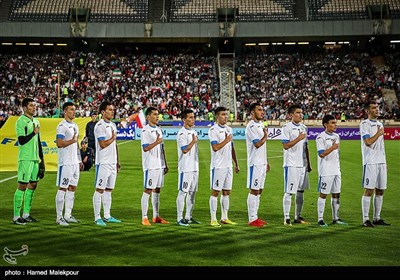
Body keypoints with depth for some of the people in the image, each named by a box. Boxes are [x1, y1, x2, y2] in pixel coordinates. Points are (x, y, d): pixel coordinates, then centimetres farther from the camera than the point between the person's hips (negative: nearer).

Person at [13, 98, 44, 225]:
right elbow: (21, 141, -17)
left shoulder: (36, 122, 16)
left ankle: (26, 214, 17)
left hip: (35, 158, 8)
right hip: (25, 158, -8)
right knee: (22, 186, -7)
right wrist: (34, 132, -14)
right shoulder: (20, 122, -9)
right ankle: (16, 216, -3)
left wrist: (41, 158, 19)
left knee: (33, 185, 9)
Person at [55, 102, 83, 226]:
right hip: (66, 163, -9)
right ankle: (59, 217, 1)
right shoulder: (62, 126, -11)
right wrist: (72, 140, -15)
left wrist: (80, 160, 19)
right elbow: (59, 144, -21)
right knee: (62, 189, -4)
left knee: (72, 188, 10)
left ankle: (68, 215, 16)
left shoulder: (75, 126, 17)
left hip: (75, 162, 9)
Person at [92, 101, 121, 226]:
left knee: (109, 190, 11)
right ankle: (97, 217, 0)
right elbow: (103, 144, -19)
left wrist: (117, 161, 17)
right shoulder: (100, 126, -12)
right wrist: (113, 138, -3)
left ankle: (107, 216, 17)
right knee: (100, 190, -4)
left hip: (113, 163, 8)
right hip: (103, 163, -8)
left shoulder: (113, 125, 16)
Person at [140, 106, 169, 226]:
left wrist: (165, 164, 17)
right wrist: (156, 142, -28)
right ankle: (144, 218, -2)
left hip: (160, 165, 8)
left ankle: (156, 216, 17)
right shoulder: (145, 130, -8)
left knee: (157, 190, 11)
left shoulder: (158, 130, 16)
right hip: (150, 166, -8)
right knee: (148, 191, -5)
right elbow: (145, 148, -15)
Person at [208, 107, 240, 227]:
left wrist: (236, 163, 18)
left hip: (228, 166, 8)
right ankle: (213, 219, 1)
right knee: (215, 192, -3)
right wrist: (226, 140, -12)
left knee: (227, 192, 10)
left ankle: (224, 218, 18)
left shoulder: (228, 129, 14)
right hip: (218, 166, -7)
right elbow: (215, 147, -21)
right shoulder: (213, 130, -10)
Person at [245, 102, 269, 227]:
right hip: (255, 163, -9)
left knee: (259, 191, 11)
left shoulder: (261, 125, 16)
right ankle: (252, 219, 0)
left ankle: (255, 217, 17)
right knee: (254, 191, -5)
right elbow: (258, 144, -22)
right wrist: (266, 135, -5)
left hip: (262, 163, 9)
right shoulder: (251, 126, -14)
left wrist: (266, 162, 19)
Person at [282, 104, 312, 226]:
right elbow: (285, 146, -14)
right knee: (288, 192, -4)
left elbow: (306, 147, 17)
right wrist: (298, 138, -19)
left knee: (301, 191, 10)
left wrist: (308, 163, 16)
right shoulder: (286, 127, -7)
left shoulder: (303, 127, 14)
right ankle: (286, 218, 1)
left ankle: (298, 216, 18)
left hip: (303, 164, 7)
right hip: (291, 164, -7)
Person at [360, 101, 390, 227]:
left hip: (381, 162, 7)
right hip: (370, 162, -7)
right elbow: (368, 142, -18)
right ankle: (365, 219, -2)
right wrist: (379, 133, -5)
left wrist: (385, 162, 18)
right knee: (369, 190, -7)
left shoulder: (380, 124, 18)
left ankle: (377, 218, 15)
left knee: (380, 191, 8)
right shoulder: (364, 124, -6)